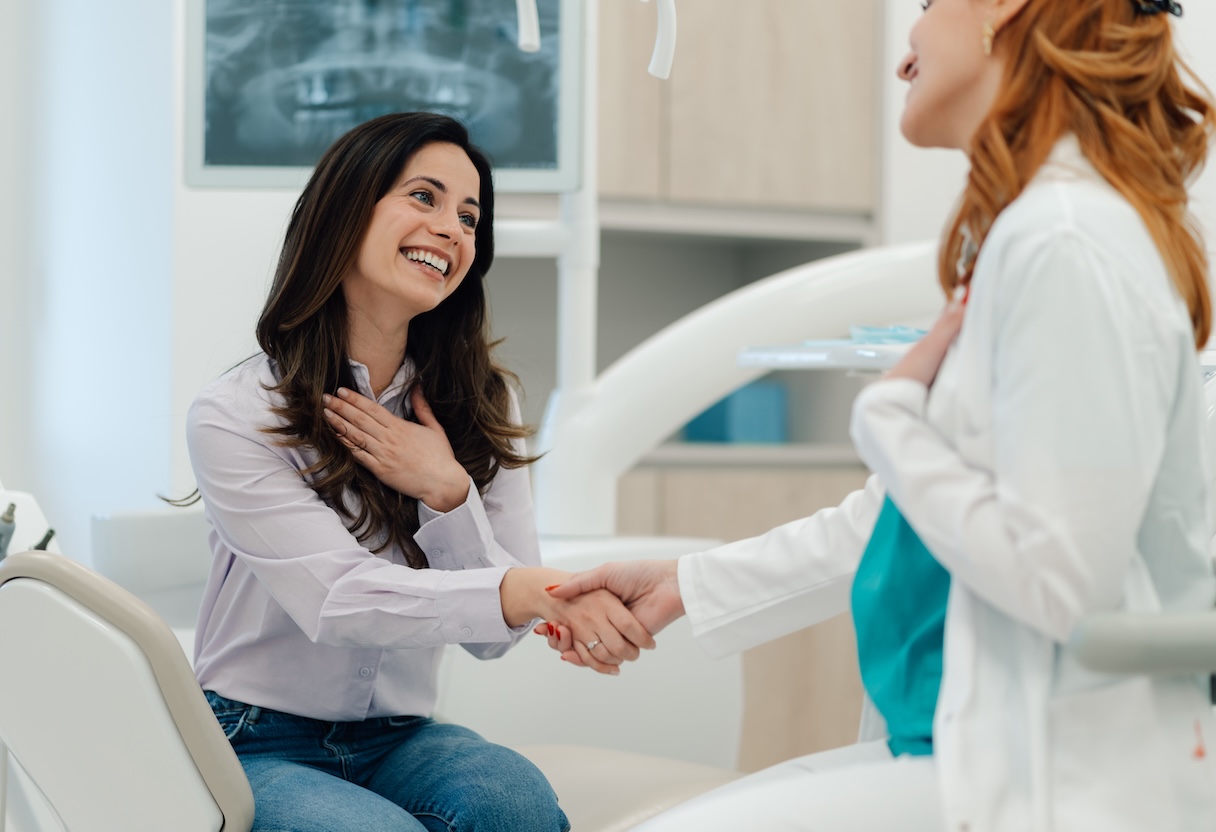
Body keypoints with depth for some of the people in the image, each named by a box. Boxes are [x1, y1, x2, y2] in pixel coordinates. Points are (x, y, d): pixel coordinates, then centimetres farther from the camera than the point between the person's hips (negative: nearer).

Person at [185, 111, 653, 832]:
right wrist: (536, 590, -40)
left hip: (397, 739, 3)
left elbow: (495, 635, -1)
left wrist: (448, 494, -20)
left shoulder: (483, 408, 5)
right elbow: (338, 598, -25)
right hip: (258, 742, -3)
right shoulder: (235, 416, -11)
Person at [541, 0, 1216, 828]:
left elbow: (1053, 577, -23)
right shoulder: (1018, 236, 14)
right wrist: (685, 584, 20)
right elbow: (893, 518, 20)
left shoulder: (1069, 247, -18)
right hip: (976, 739, 10)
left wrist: (890, 412, -10)